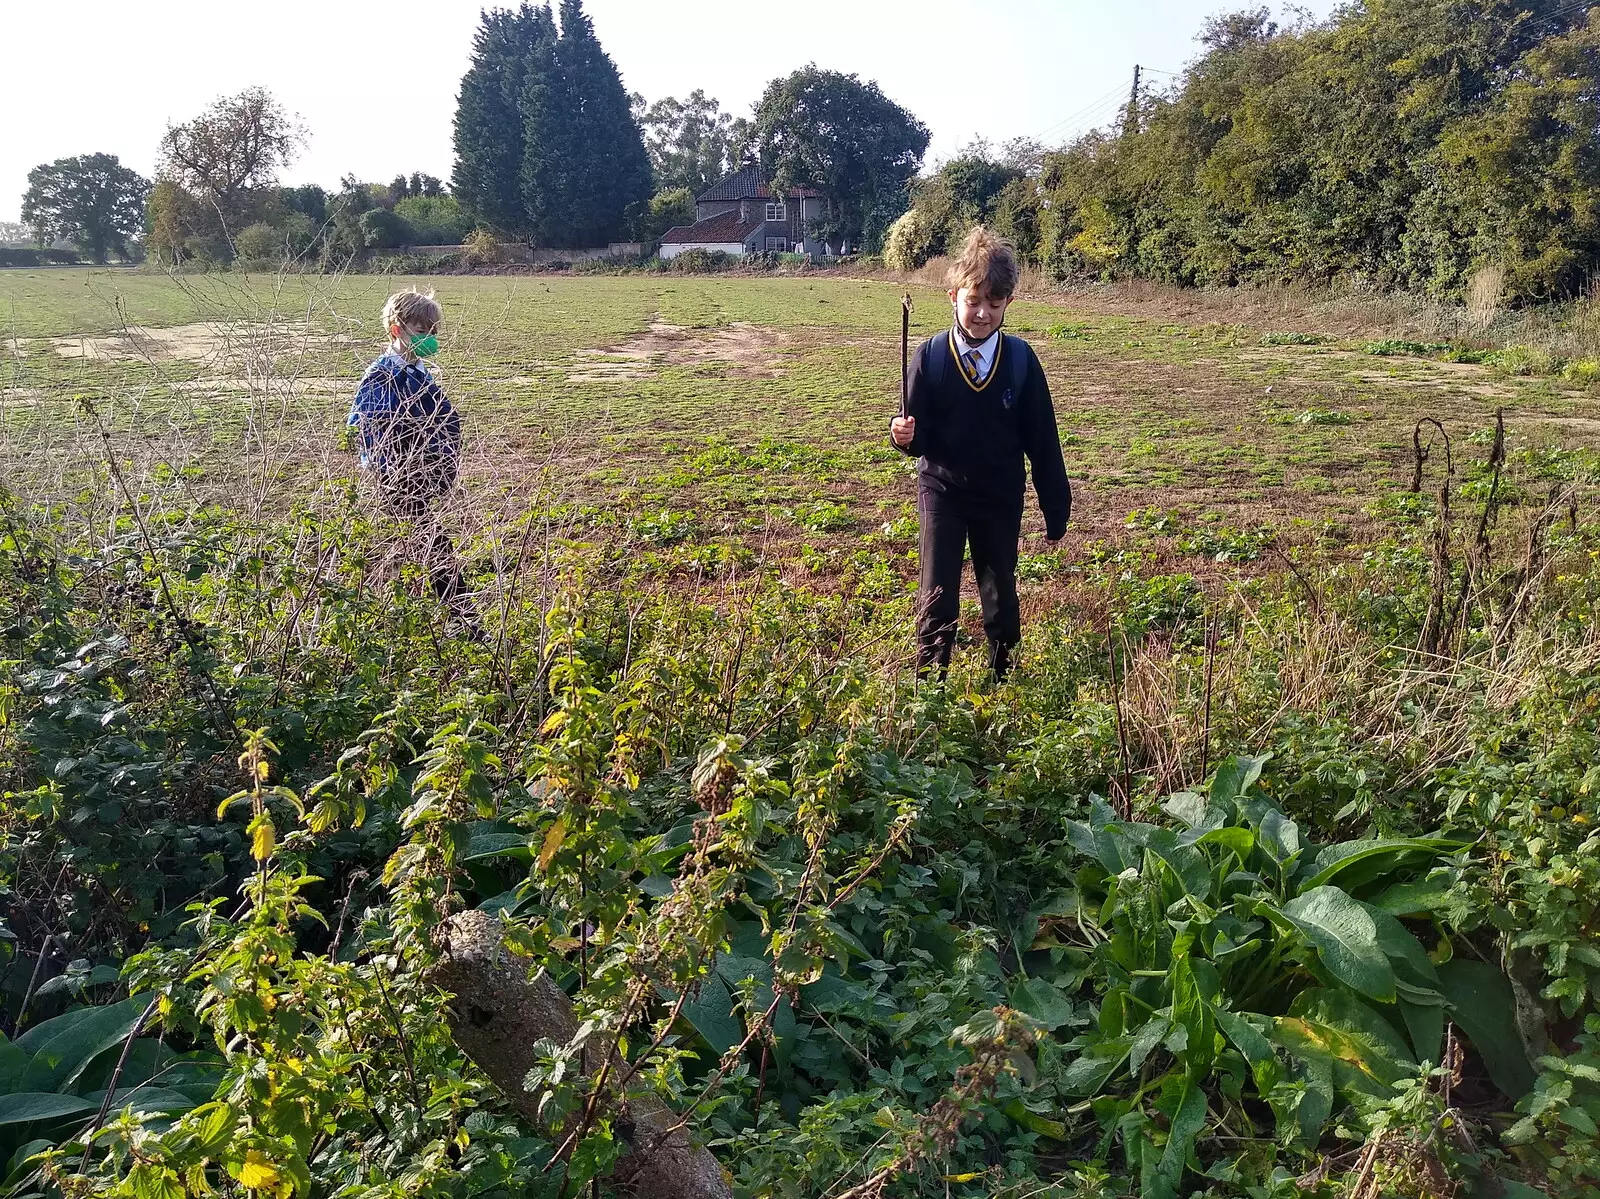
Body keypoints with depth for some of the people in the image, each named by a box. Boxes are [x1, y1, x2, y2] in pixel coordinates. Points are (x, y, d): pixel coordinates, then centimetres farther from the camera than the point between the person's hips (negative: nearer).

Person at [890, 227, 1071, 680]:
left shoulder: (1021, 359, -6)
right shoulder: (930, 356, -9)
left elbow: (1041, 438, -2)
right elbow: (919, 436, -5)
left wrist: (1056, 506, 0)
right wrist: (904, 436, -30)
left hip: (1001, 496, 2)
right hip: (942, 490, -1)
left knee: (1001, 596, 13)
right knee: (937, 598, -2)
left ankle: (1003, 678, 31)